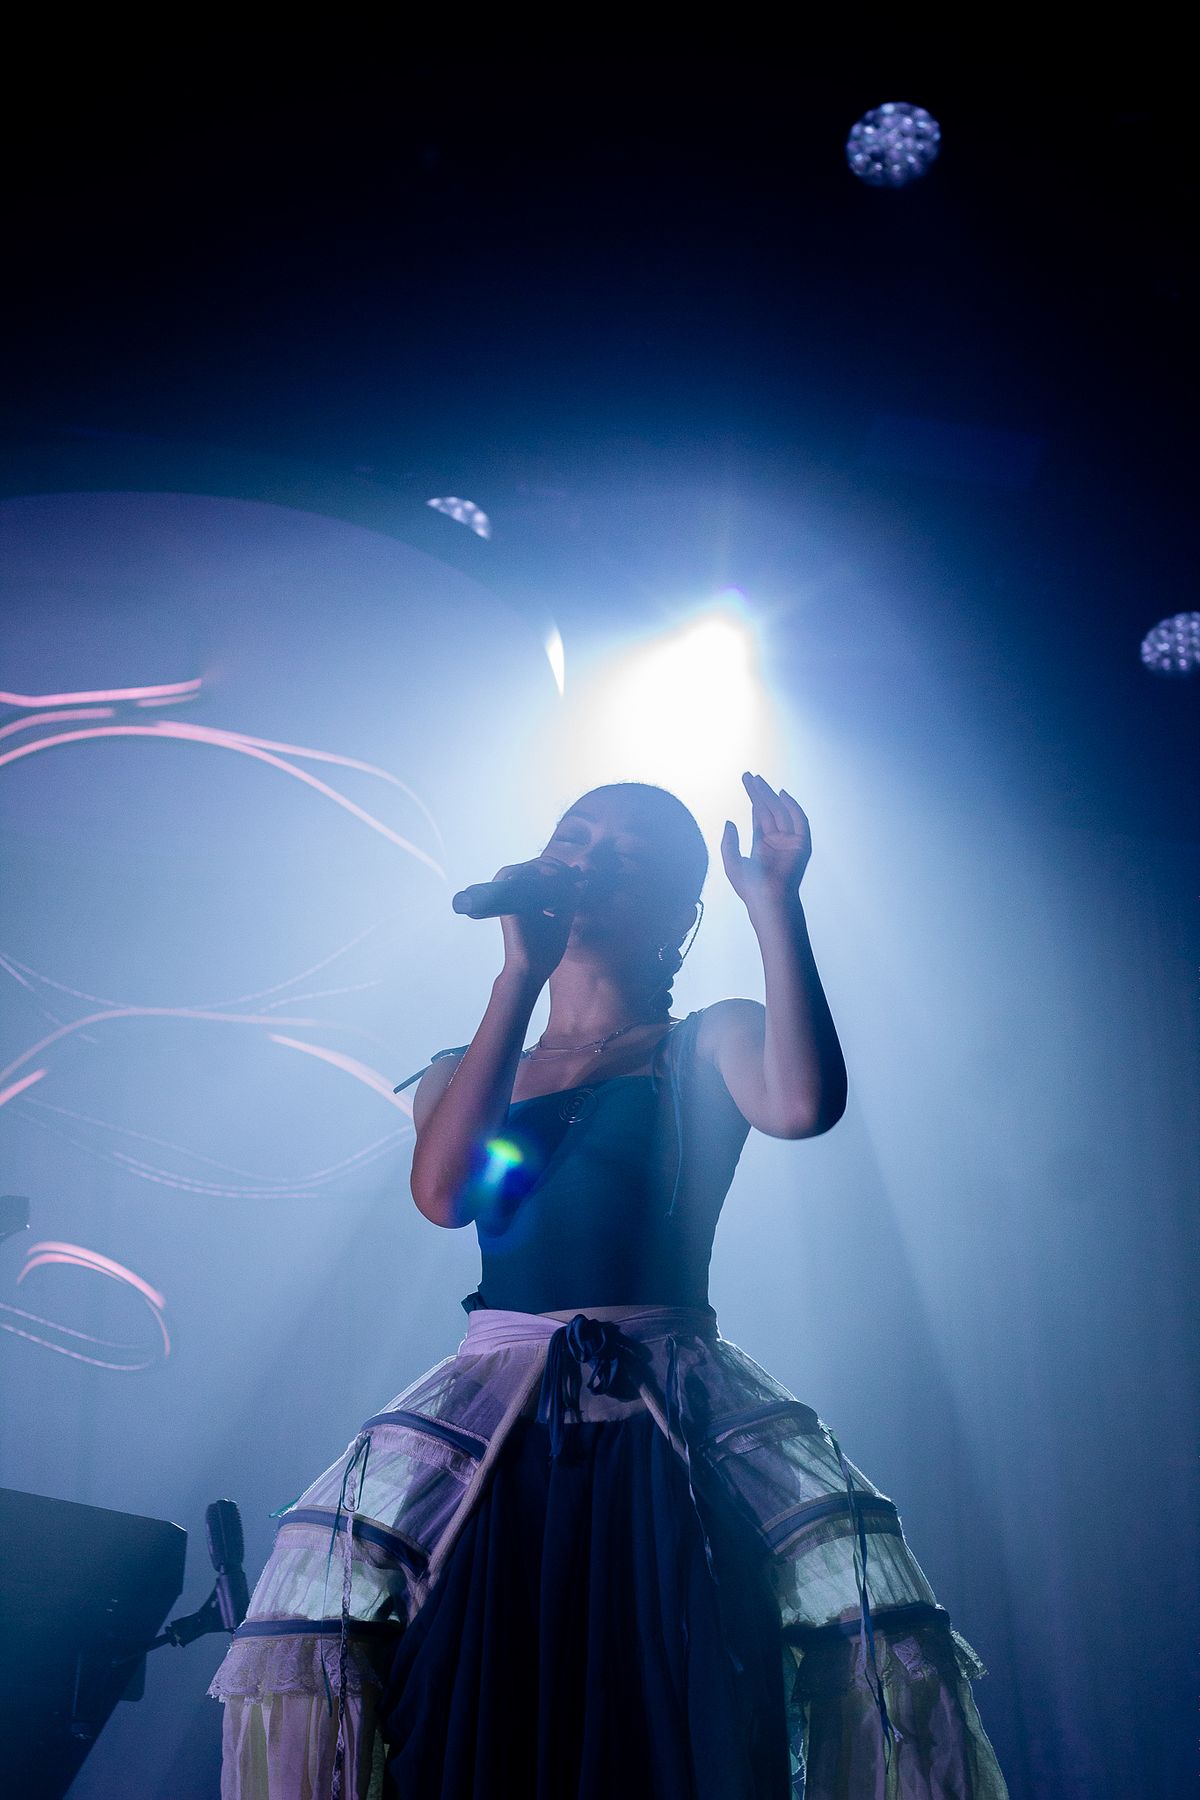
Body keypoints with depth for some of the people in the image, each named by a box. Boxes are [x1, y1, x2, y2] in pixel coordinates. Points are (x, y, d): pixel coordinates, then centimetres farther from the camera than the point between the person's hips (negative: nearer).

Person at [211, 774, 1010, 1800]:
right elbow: (444, 1193, -5)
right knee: (325, 1584, -21)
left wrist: (775, 902, -11)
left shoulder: (713, 1046, 11)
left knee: (863, 1592, -25)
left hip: (685, 1408, -1)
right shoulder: (463, 1073, 18)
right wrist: (523, 971, -6)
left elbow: (805, 1103, -13)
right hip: (497, 1398, 2)